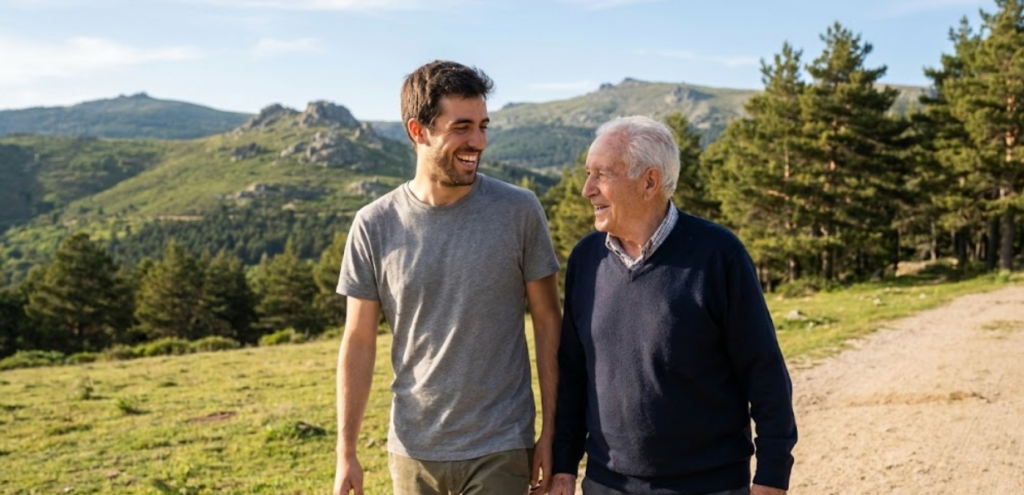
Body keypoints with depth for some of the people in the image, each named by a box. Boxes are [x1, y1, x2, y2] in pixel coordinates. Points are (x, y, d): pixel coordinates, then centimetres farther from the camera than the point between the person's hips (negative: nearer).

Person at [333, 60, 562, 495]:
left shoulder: (519, 211, -8)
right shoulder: (374, 226, -5)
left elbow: (548, 323, -2)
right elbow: (359, 342, 0)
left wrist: (550, 431, -3)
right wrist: (346, 452, -1)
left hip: (500, 449, -1)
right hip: (412, 451, 2)